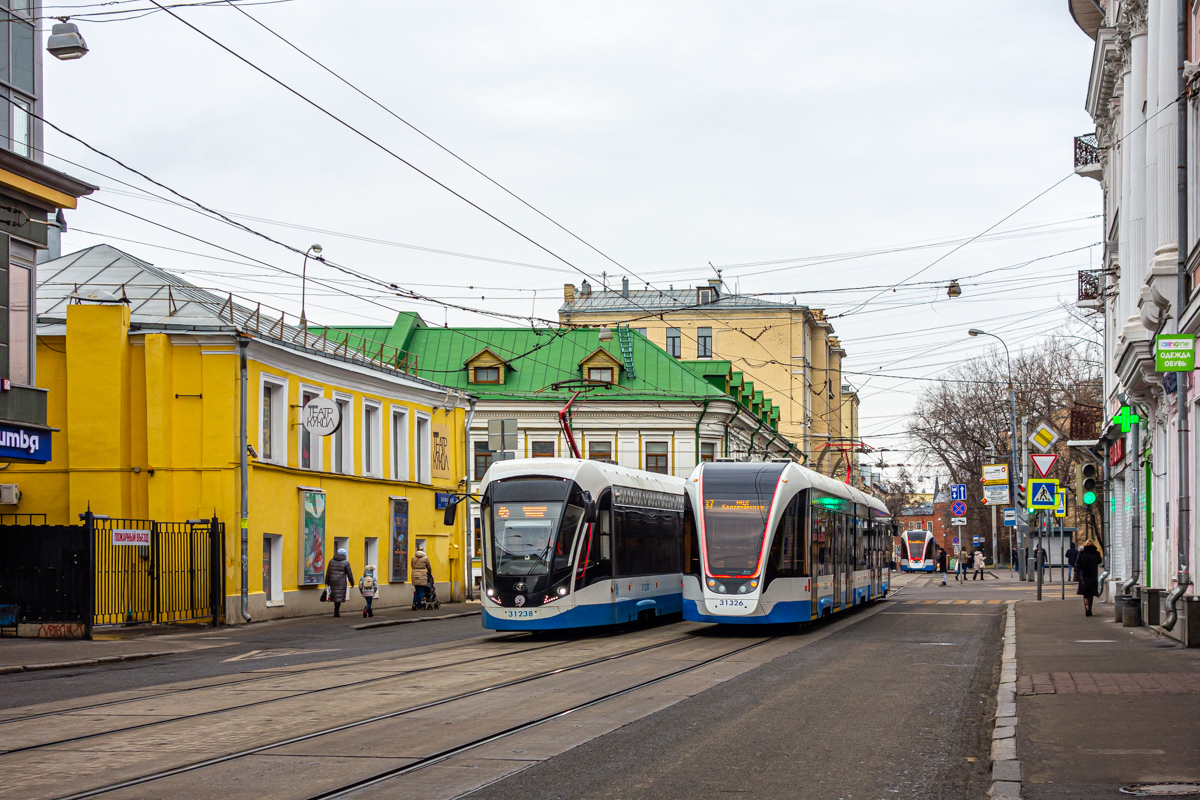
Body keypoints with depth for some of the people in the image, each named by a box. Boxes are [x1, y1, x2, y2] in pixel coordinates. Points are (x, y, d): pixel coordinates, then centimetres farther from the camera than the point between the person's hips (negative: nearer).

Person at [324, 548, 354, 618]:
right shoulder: (345, 562, -6)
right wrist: (352, 583, 7)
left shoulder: (331, 561, 6)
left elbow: (328, 573, 6)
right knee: (339, 596, -2)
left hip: (332, 581, 4)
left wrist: (327, 583, 9)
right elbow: (349, 574, -3)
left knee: (335, 596, 14)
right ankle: (336, 612, -6)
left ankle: (337, 611, 18)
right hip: (341, 582, -4)